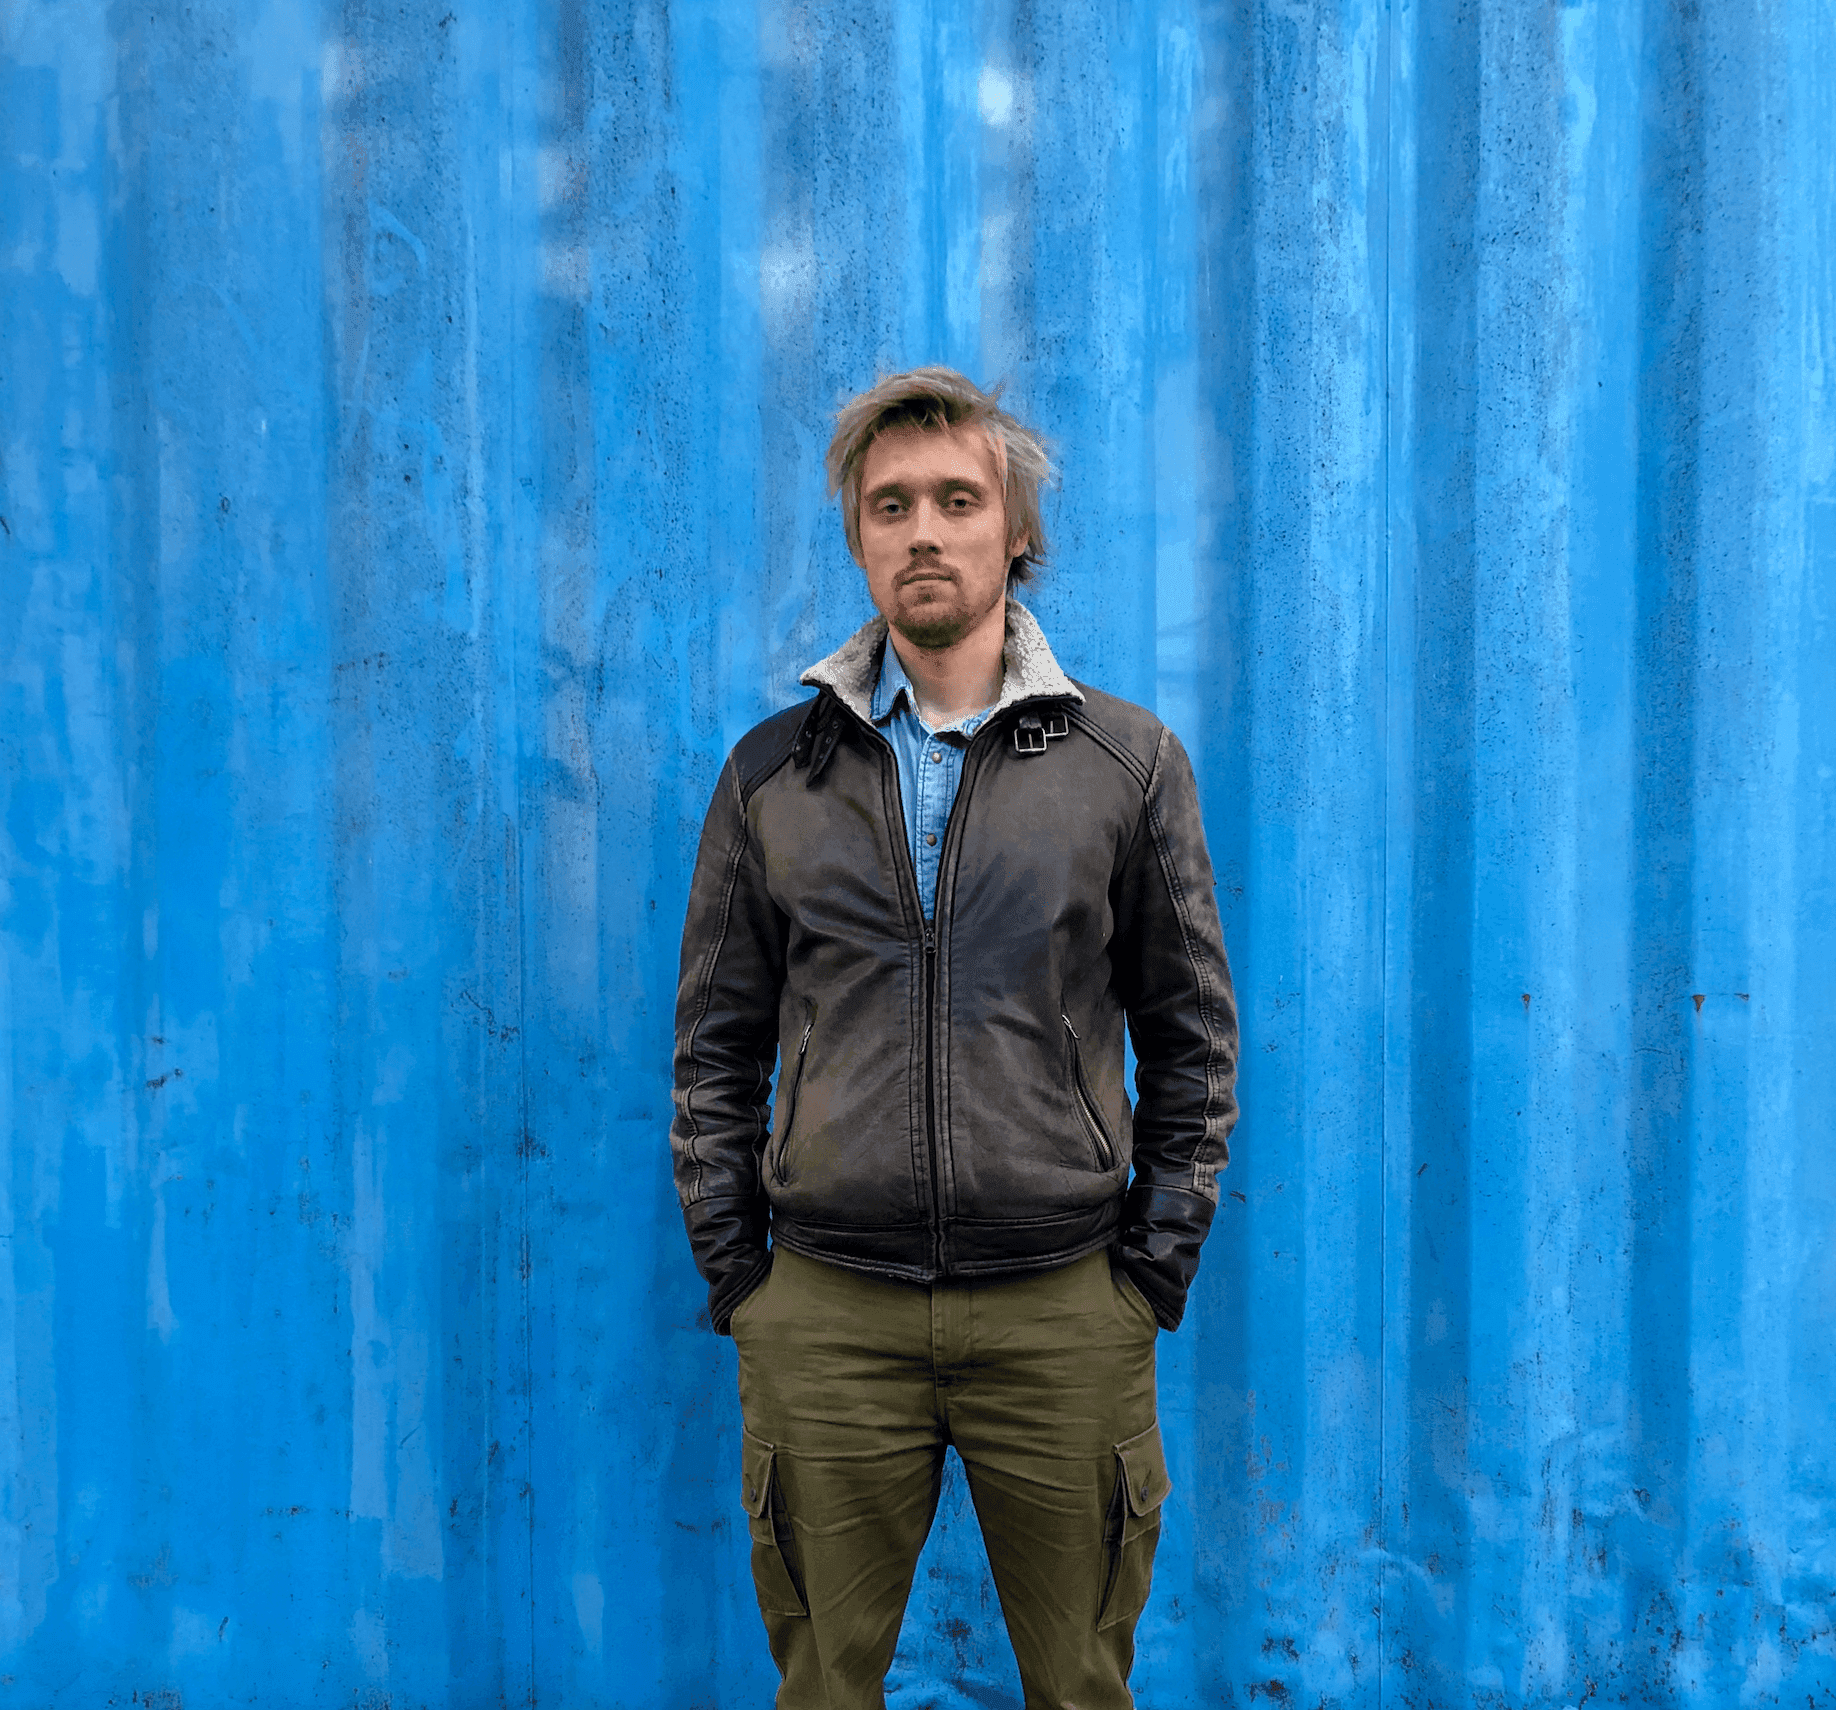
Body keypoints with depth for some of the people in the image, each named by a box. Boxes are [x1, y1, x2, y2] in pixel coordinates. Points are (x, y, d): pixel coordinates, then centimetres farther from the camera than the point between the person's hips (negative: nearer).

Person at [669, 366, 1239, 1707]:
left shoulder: (1128, 761, 4)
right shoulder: (773, 771, 6)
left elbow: (1193, 1030, 7)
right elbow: (716, 1043, 9)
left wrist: (1163, 1253, 2)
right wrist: (730, 1266, 4)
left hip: (1065, 1310, 0)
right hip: (824, 1318, 1)